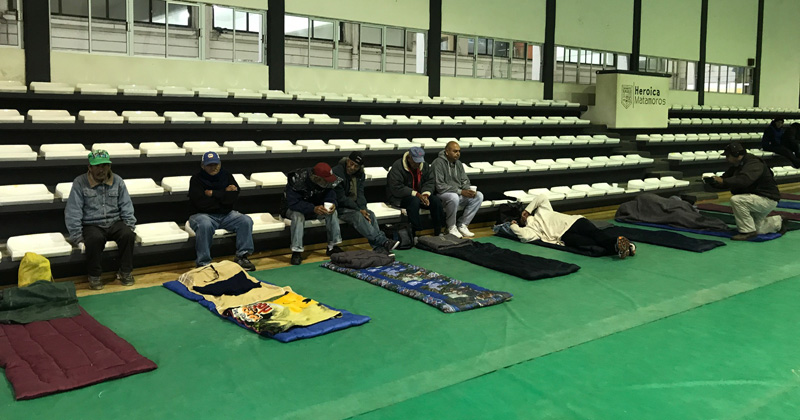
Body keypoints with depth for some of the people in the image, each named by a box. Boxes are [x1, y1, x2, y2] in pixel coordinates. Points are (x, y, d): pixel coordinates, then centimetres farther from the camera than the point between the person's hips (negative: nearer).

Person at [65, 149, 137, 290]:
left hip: (115, 222, 3)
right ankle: (94, 276, -16)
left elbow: (126, 206, 10)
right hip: (92, 225, -3)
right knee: (95, 239, -36)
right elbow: (72, 212, -5)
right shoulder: (80, 183, -3)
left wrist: (130, 227, -1)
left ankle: (125, 272, -9)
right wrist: (77, 236, -11)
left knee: (128, 235, -28)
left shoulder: (117, 181, 6)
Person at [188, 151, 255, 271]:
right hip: (204, 215, -4)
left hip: (226, 215, 4)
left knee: (246, 220, -19)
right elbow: (202, 204, -18)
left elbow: (233, 197, -9)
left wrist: (212, 193, -13)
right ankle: (203, 263, -28)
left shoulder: (227, 176, 6)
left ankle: (242, 257, -11)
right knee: (204, 225, -37)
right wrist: (224, 194, -10)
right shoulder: (196, 179, -5)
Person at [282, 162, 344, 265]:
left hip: (315, 207, 5)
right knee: (298, 215, -38)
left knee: (333, 212, -20)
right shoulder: (296, 180, -33)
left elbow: (330, 195, -8)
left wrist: (332, 204, -33)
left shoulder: (326, 180, -16)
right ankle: (296, 252, -32)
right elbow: (293, 203, -37)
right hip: (293, 208, -5)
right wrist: (313, 209, -48)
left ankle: (333, 246, -11)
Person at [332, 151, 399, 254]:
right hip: (340, 207, -6)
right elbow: (341, 198, -18)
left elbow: (360, 194, 3)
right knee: (357, 216, -32)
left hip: (354, 205, 7)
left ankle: (379, 249, -31)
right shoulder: (337, 173, -17)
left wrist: (363, 208, -18)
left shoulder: (360, 175, 6)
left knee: (370, 214, -20)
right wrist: (359, 210, -20)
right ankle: (383, 242, -40)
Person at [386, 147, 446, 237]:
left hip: (419, 195, 6)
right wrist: (416, 194, -29)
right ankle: (416, 233, -34)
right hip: (398, 197, -6)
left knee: (436, 200, -17)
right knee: (414, 201, -37)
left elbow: (430, 181, 5)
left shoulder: (423, 166, 4)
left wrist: (425, 194, -18)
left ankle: (438, 232, -8)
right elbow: (396, 188, -25)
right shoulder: (397, 167, -18)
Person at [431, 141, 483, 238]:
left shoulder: (458, 163, 11)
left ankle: (462, 225, -7)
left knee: (479, 196, -11)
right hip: (442, 195, -8)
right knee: (454, 197, -39)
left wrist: (469, 190, -13)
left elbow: (465, 181, 12)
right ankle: (451, 228, -18)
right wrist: (460, 191, -24)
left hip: (458, 194, 8)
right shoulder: (438, 163, -14)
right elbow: (440, 186, -21)